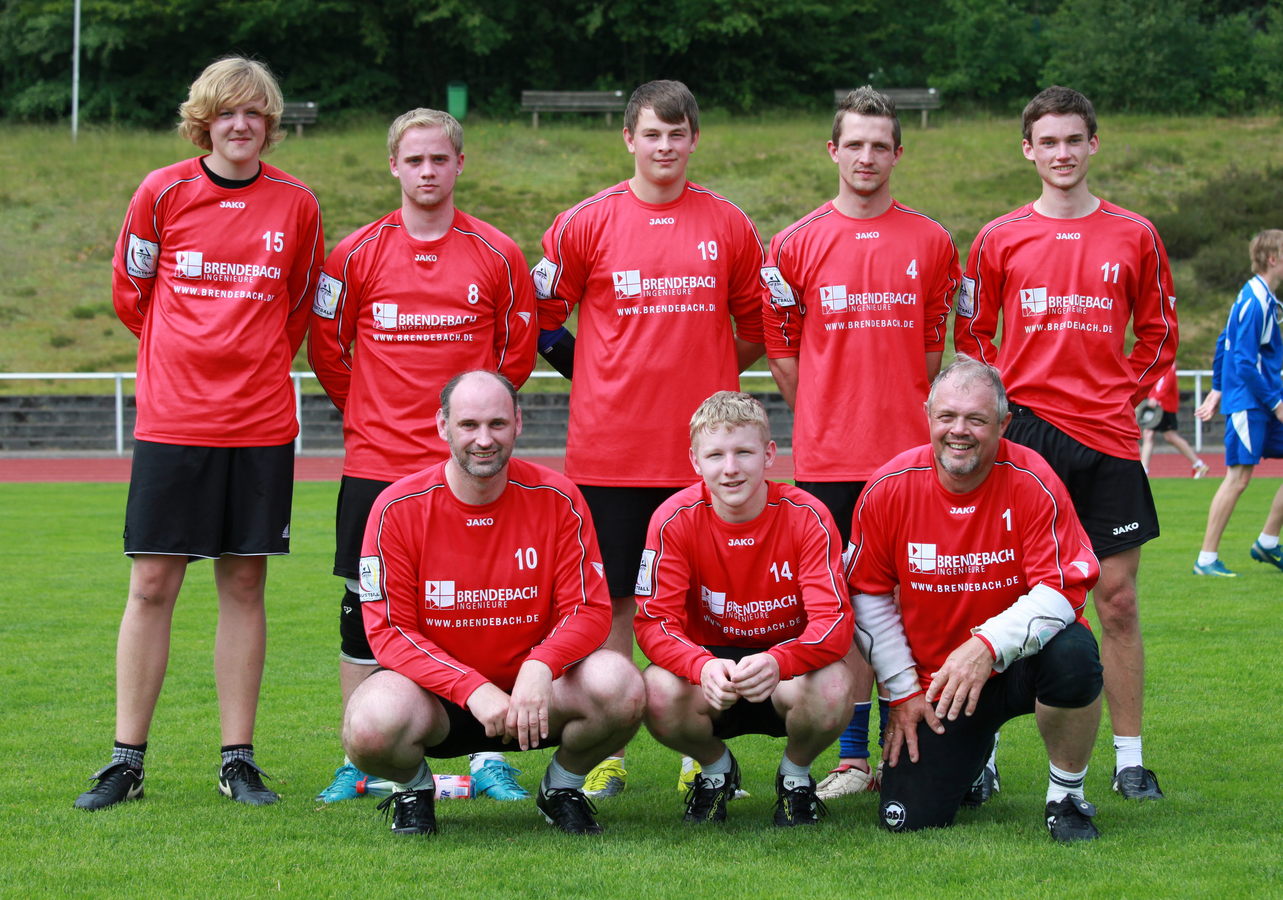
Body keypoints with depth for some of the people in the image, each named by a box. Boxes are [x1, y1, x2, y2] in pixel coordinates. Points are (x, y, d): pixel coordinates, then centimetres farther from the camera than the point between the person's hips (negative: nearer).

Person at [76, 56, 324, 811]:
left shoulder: (296, 204, 3)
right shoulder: (163, 193, 0)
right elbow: (130, 290, 11)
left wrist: (257, 359, 12)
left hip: (261, 424, 1)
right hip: (172, 421, -1)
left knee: (245, 585, 4)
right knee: (152, 585, -1)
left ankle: (239, 760, 11)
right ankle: (126, 762, 5)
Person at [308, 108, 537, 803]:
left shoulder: (497, 255, 3)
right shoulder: (358, 253, 2)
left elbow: (517, 352, 11)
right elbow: (326, 347, 10)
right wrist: (368, 413, 11)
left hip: (468, 468, 0)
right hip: (375, 464, 1)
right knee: (364, 610, 3)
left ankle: (489, 759, 6)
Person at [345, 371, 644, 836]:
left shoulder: (556, 498, -6)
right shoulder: (398, 509, -10)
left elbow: (589, 609, -7)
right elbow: (388, 630, -11)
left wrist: (540, 667, -28)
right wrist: (474, 689, -25)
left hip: (533, 692, 1)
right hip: (437, 693, -1)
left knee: (619, 686, -29)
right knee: (371, 725, -35)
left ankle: (562, 786, 5)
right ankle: (413, 788, 5)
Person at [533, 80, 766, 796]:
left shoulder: (728, 226, 6)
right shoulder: (586, 224, 2)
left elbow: (756, 329, 16)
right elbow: (542, 318, 9)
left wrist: (705, 374, 12)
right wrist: (606, 378, 9)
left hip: (702, 450, 1)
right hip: (608, 448, -1)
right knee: (614, 600, 3)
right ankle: (607, 756, 8)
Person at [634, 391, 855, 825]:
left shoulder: (806, 516, -16)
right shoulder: (674, 521, -13)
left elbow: (834, 619, -23)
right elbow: (654, 620, -18)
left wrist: (777, 662, -45)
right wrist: (703, 667, -41)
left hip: (786, 668, -1)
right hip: (710, 658, 1)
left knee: (832, 688, -36)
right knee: (659, 693, -34)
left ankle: (796, 773, 2)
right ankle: (715, 768, 5)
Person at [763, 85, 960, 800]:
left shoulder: (931, 243, 6)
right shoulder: (797, 244, 4)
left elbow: (932, 346, 13)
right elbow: (781, 348, 10)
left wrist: (899, 412, 11)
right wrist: (827, 418, 9)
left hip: (909, 452, 0)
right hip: (828, 457, 0)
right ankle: (853, 758, 6)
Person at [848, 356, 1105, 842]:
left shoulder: (1033, 483, -14)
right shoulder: (888, 490, -9)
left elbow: (1062, 590, -19)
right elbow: (867, 594, 2)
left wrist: (987, 646, -33)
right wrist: (903, 691, 0)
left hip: (1019, 664, -2)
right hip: (934, 683, 2)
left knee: (1073, 655, -36)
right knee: (908, 817, -10)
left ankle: (1066, 796, -10)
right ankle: (975, 753, 28)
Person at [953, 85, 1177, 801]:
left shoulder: (1134, 236, 7)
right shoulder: (1000, 239, 5)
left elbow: (1159, 332, 14)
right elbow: (971, 333, 11)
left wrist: (1123, 393, 3)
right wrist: (1004, 397, 0)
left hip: (1107, 436, 1)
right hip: (1022, 431, -1)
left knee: (1118, 600, 3)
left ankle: (1130, 757, 10)